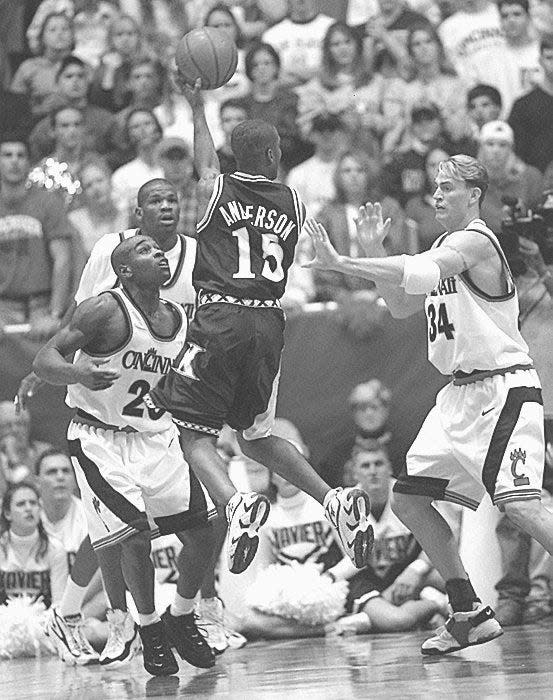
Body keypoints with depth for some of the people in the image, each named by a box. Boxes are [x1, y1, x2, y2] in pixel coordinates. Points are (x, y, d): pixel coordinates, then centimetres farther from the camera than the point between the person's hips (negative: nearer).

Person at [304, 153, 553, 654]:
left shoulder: (474, 241, -14)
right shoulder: (445, 246, 15)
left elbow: (421, 274, -32)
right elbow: (402, 306, 20)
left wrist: (342, 262, -35)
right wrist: (374, 252, 7)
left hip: (503, 390, -10)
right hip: (462, 394, 10)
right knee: (409, 499, 7)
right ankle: (470, 615, 14)